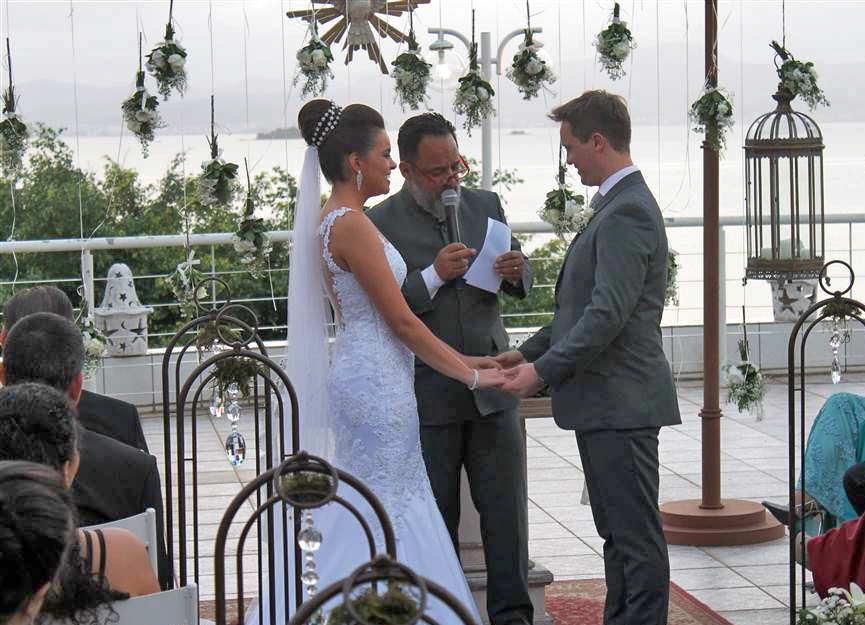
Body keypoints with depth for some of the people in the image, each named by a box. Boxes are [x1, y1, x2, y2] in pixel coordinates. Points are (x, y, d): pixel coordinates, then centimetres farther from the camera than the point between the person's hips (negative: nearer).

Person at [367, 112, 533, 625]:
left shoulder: (485, 205, 9)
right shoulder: (379, 225, -5)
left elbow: (519, 283, 17)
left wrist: (517, 271, -6)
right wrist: (433, 277, -21)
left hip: (492, 386, 3)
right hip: (425, 396, -3)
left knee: (507, 510, 1)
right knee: (436, 520, 7)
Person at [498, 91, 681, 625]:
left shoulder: (628, 212, -17)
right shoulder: (618, 206, 17)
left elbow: (609, 314, -24)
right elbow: (588, 306, 23)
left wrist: (543, 369, -19)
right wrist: (527, 353, 19)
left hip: (622, 403, -11)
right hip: (605, 401, 11)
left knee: (637, 537, -6)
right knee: (618, 534, 15)